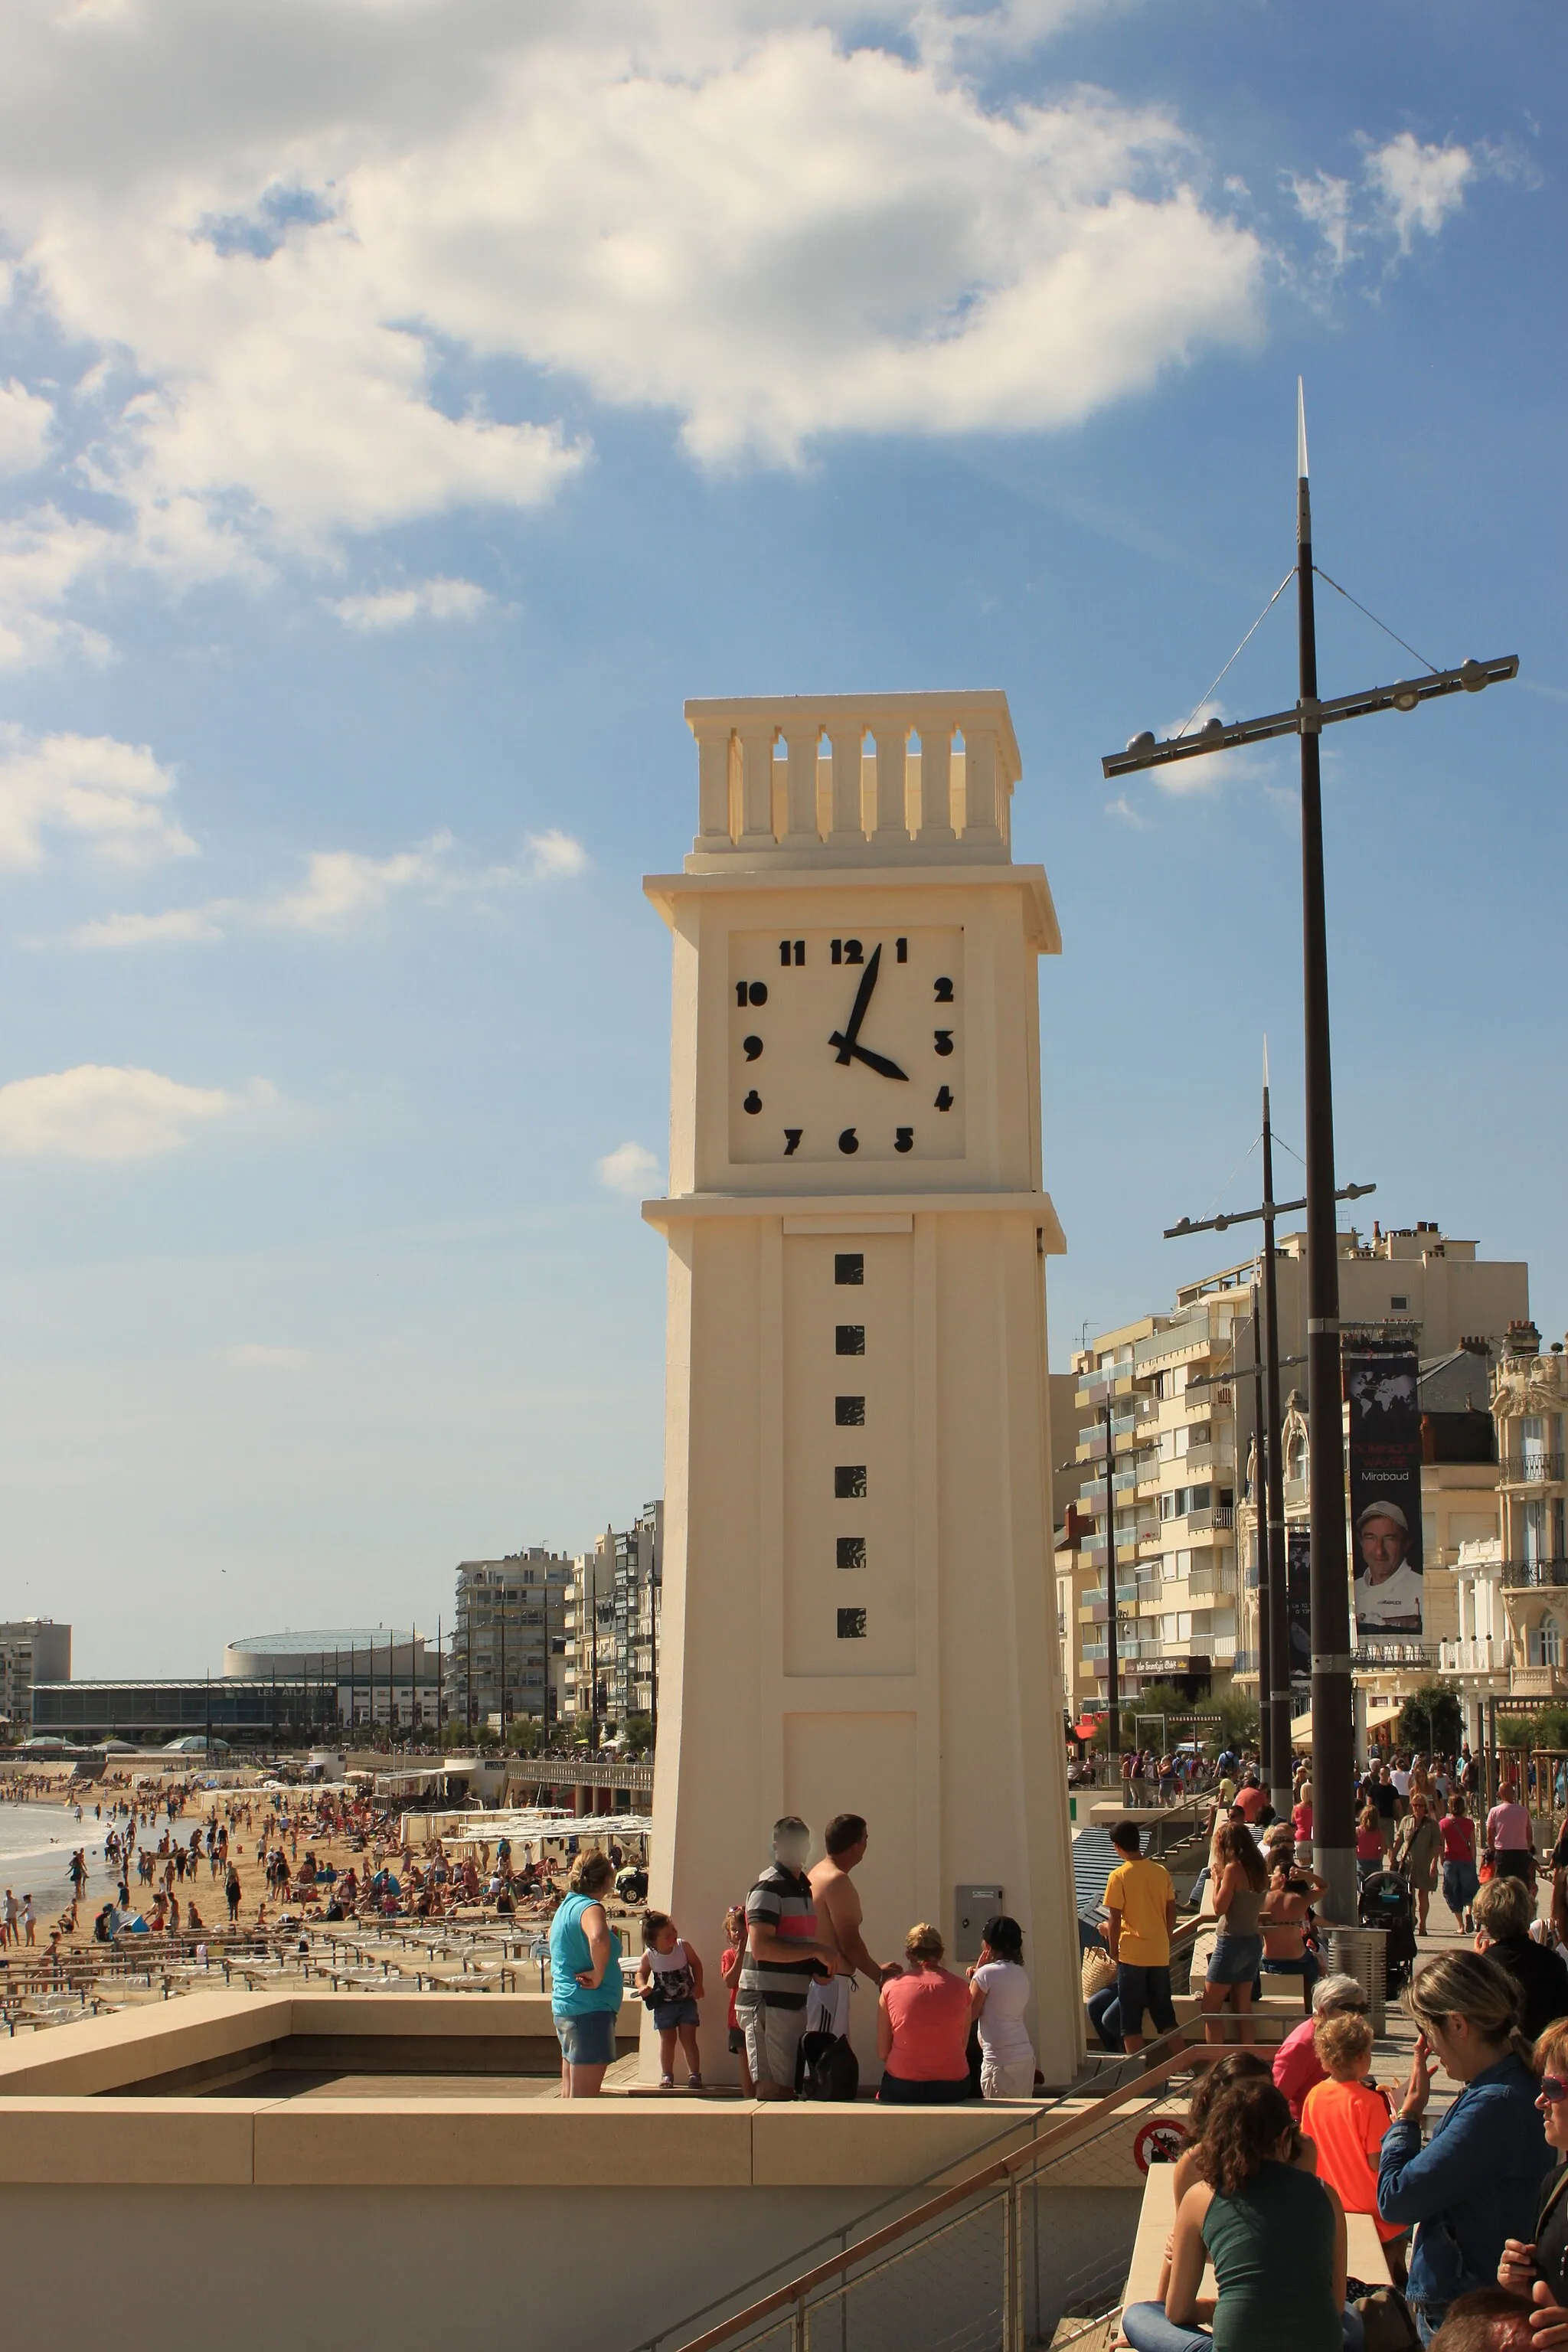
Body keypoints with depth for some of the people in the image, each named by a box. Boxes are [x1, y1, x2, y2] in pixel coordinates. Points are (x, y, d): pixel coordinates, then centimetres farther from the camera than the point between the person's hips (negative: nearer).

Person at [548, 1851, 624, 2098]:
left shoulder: (567, 1906, 14)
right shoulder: (590, 1908, -16)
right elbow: (598, 1939, -38)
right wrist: (599, 1974, -24)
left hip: (564, 2006, 10)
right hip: (590, 2010, -10)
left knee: (570, 2095, 16)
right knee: (584, 2098, -8)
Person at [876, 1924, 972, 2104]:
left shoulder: (891, 1987, 0)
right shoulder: (960, 1987, 2)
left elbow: (882, 2052, 3)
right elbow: (963, 2046, 8)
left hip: (901, 2089, -1)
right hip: (952, 2088, 1)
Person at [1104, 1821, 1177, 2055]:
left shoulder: (1119, 1876, -11)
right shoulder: (1161, 1872, 3)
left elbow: (1115, 1920, -12)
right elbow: (1172, 1912, 8)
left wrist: (1114, 1952, 0)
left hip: (1132, 1955, -5)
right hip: (1160, 1954, 5)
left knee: (1131, 2020, 4)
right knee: (1165, 2014, 15)